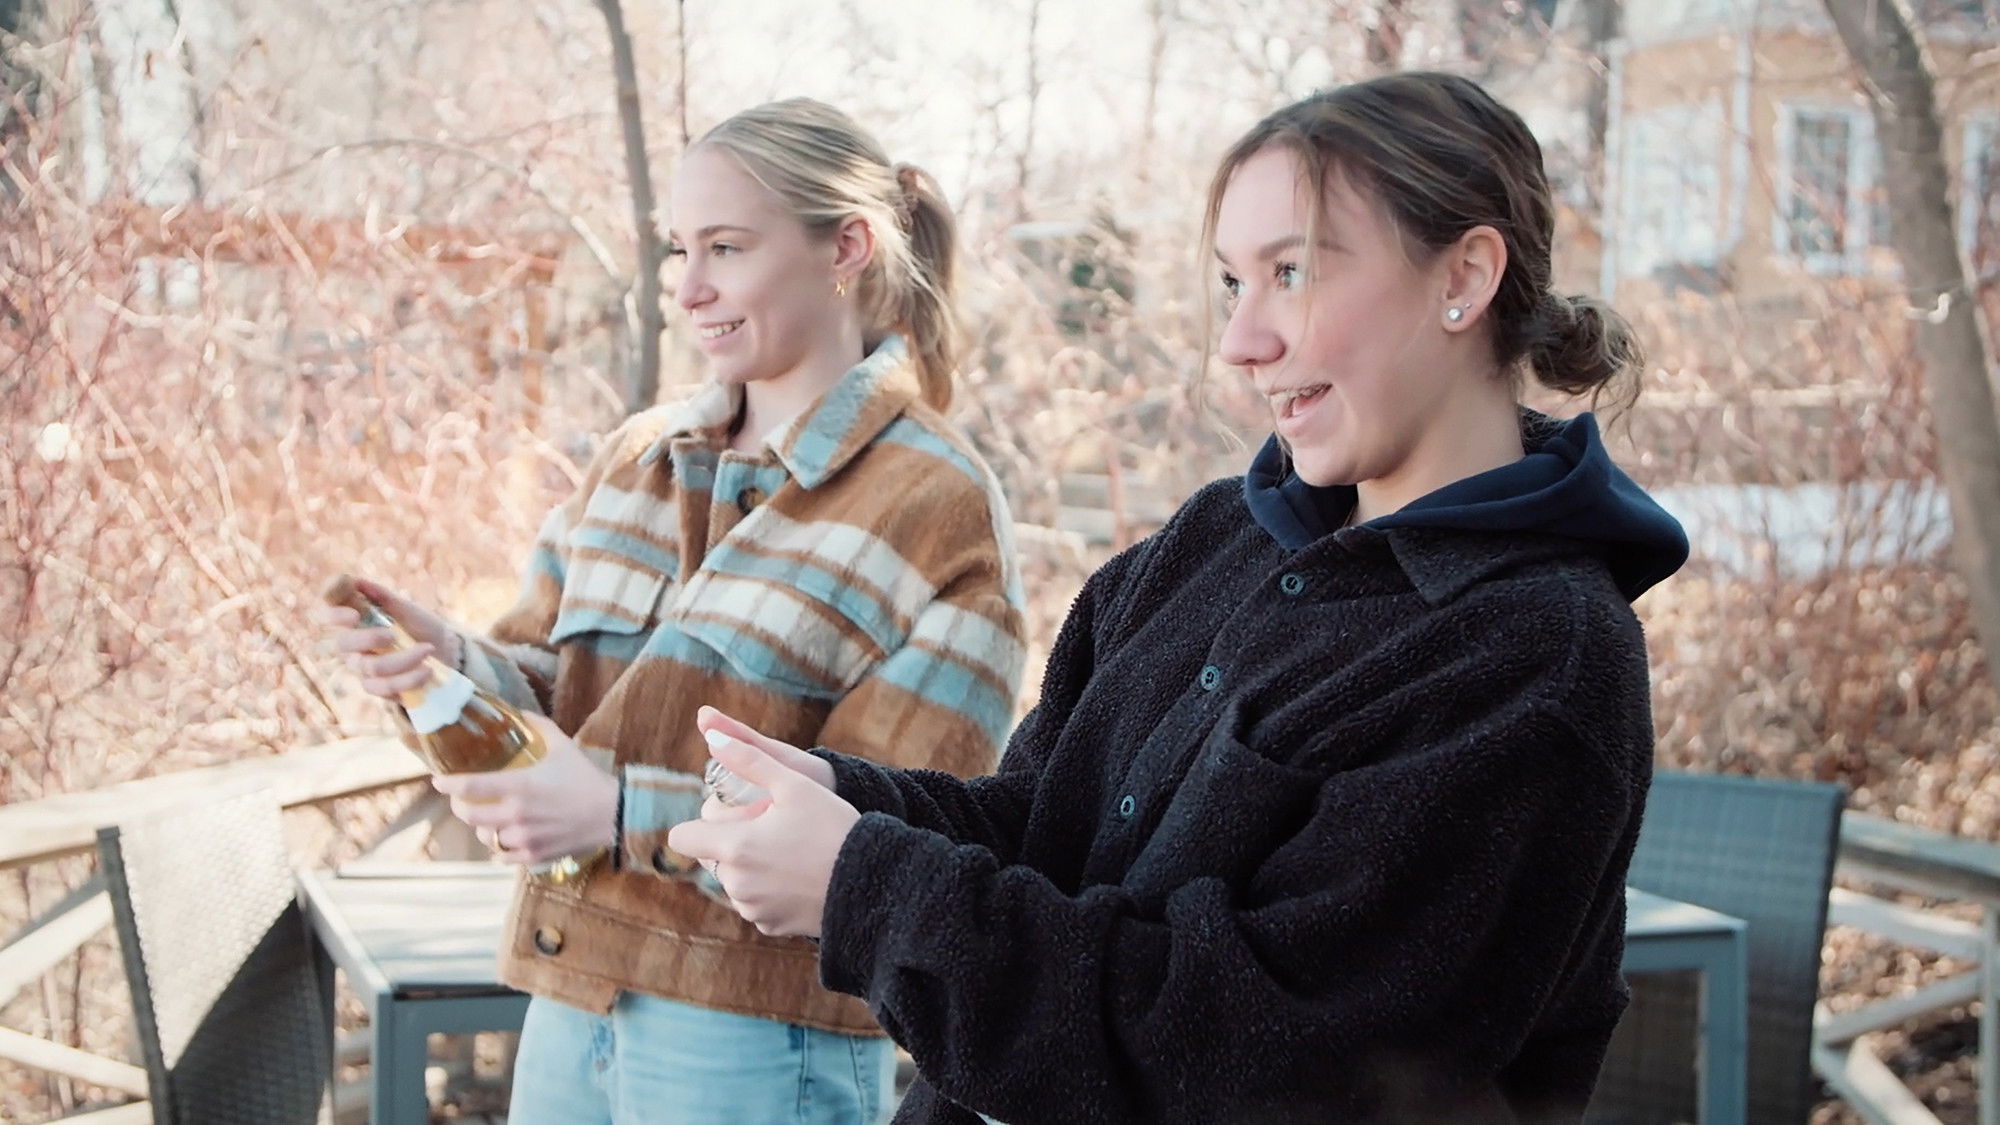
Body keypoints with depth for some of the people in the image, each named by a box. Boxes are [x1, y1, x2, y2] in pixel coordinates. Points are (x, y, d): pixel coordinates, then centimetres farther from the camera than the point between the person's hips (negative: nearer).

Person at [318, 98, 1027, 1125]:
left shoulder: (937, 505, -9)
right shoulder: (637, 458, 10)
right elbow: (547, 686, 10)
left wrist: (627, 815, -21)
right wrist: (451, 663, -12)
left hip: (756, 1041, -5)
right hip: (571, 1000, 6)